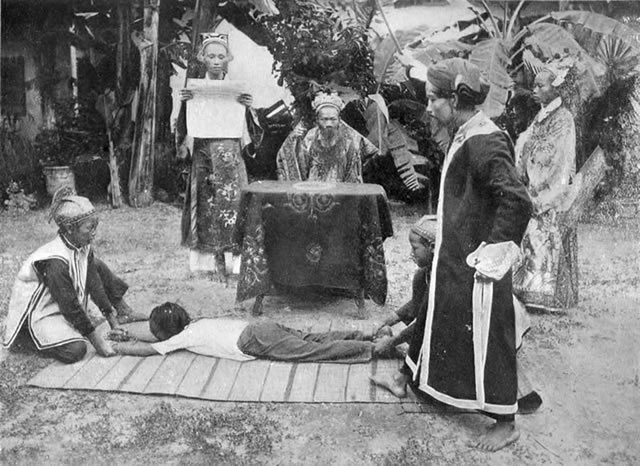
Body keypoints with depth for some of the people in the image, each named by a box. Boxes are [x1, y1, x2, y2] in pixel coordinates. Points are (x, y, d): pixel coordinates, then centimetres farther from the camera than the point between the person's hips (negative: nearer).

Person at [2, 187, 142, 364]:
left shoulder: (84, 248, -9)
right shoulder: (55, 261, -33)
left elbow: (94, 283, -4)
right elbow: (70, 306, -28)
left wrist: (112, 318, -6)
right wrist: (96, 339, -23)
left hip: (66, 305, 8)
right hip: (40, 312, -8)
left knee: (96, 266, -1)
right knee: (75, 350, -27)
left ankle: (123, 311, 7)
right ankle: (32, 333, -2)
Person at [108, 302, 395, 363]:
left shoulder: (184, 337, 1)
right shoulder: (193, 323, 24)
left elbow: (147, 349, 4)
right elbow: (159, 336, 38)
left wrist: (114, 348, 16)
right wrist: (128, 333, 35)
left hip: (255, 342, -8)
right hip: (259, 328, 8)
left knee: (315, 351, -11)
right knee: (312, 341, 8)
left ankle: (374, 348, -14)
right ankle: (362, 337, 2)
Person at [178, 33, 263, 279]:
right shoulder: (193, 88, 8)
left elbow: (250, 131, 7)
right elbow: (181, 129, 5)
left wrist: (249, 108, -11)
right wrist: (184, 103, -11)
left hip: (230, 155, 0)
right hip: (203, 155, 1)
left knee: (231, 202, -5)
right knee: (206, 205, -1)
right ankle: (210, 262, 7)